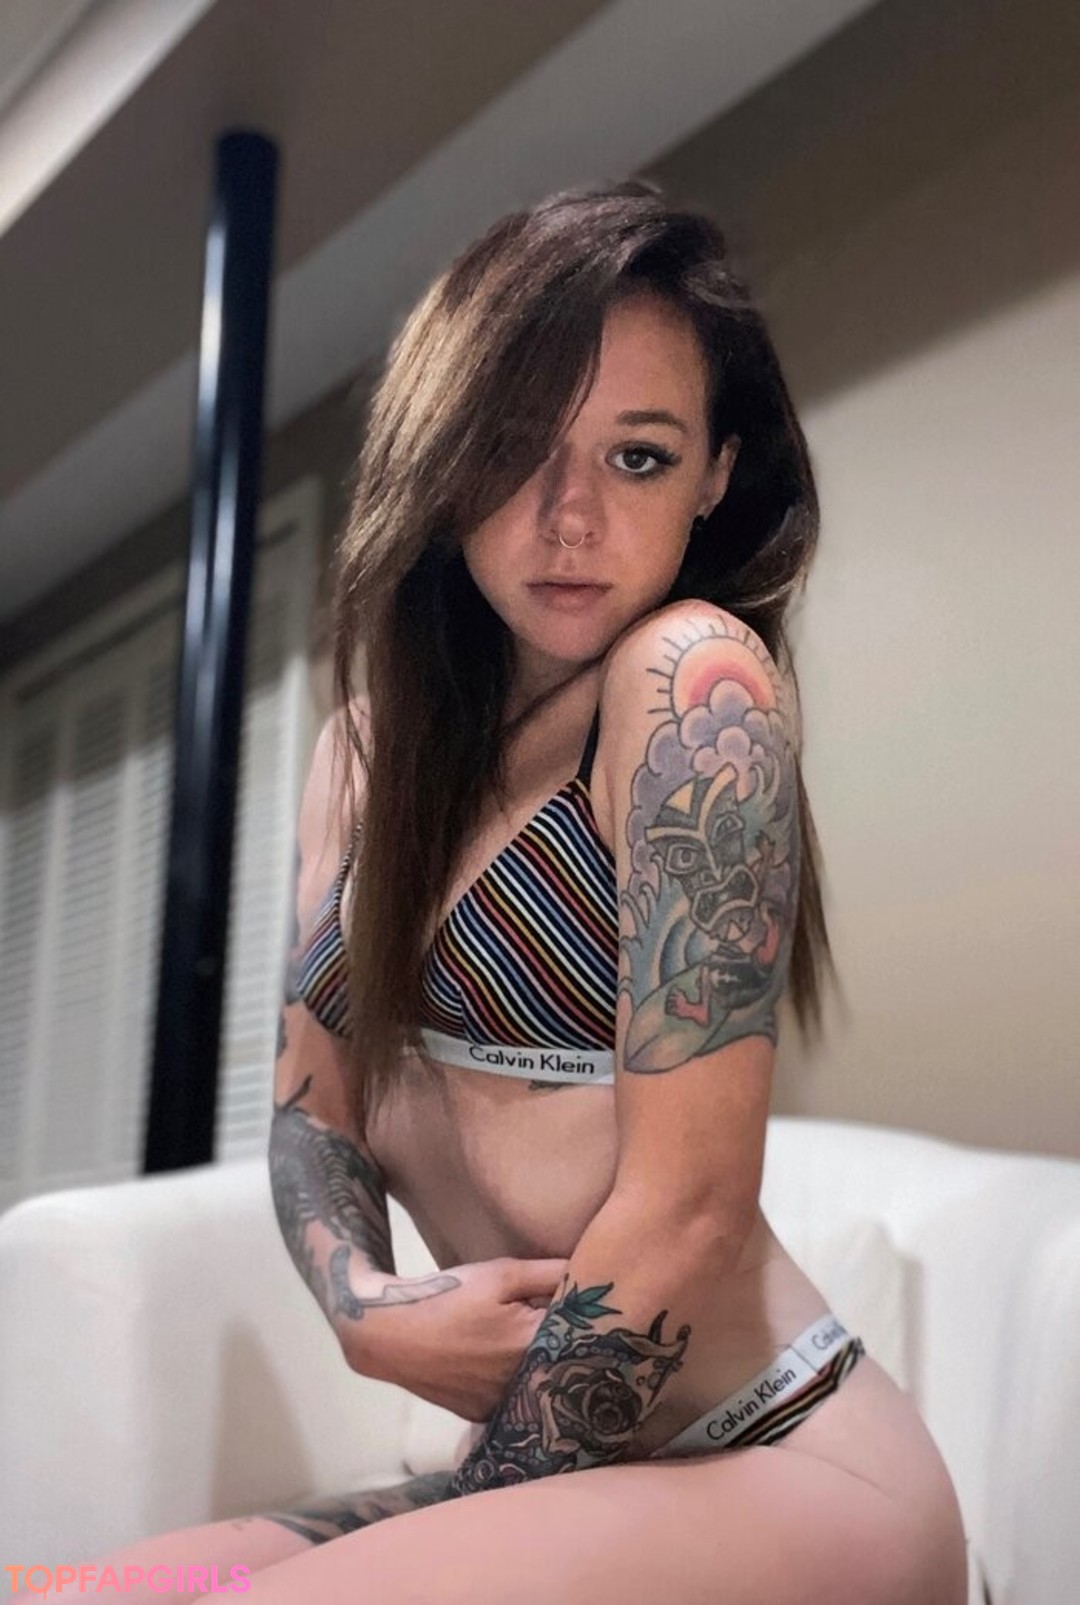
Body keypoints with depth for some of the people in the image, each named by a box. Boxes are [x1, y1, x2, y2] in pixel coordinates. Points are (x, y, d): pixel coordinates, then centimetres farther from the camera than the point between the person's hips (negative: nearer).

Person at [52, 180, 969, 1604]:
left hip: (780, 1474, -6)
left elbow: (685, 1207, -18)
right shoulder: (367, 749, 8)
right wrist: (368, 1310, -12)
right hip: (562, 1472, 6)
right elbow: (315, 1106, 9)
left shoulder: (696, 675, -15)